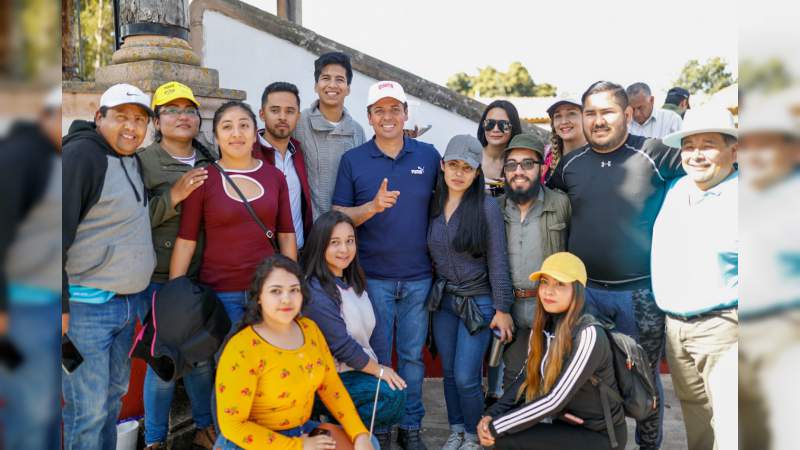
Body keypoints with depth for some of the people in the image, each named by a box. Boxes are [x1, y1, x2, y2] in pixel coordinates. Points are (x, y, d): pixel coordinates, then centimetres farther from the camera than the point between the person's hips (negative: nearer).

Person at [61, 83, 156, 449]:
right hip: (87, 307, -8)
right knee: (88, 408, -2)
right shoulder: (80, 155, -15)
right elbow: (60, 233, -19)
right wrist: (59, 306, -20)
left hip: (130, 303, 8)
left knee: (114, 395, 18)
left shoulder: (134, 160, 11)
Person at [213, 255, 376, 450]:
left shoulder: (309, 329, -2)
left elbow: (331, 385, 5)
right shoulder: (242, 351, -22)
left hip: (303, 431, 7)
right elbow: (233, 425, -19)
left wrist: (360, 434, -6)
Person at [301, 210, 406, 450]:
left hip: (359, 370, 8)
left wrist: (386, 368, -4)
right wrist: (379, 370, -11)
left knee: (397, 387, -14)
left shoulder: (354, 281, 8)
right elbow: (341, 345, -20)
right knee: (391, 394, -21)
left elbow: (375, 328, 6)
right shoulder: (315, 292, -19)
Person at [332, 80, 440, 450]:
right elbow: (338, 217, -3)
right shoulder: (353, 160, -1)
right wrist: (373, 206, -21)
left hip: (418, 276, 2)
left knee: (413, 354, 11)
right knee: (375, 356, 8)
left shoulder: (428, 155, 4)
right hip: (372, 276, -1)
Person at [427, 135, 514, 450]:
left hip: (478, 303, -4)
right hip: (443, 300, 5)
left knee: (466, 377, -4)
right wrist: (433, 292, 6)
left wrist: (502, 309, -11)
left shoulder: (486, 207, -13)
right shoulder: (433, 204, 1)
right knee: (449, 374, 13)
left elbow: (497, 261, -11)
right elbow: (430, 255, 9)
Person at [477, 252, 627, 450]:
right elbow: (527, 377, 5)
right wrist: (492, 415, -10)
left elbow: (555, 399, -27)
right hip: (569, 424, 7)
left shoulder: (588, 334, -25)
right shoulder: (543, 328, -2)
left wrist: (497, 427, -23)